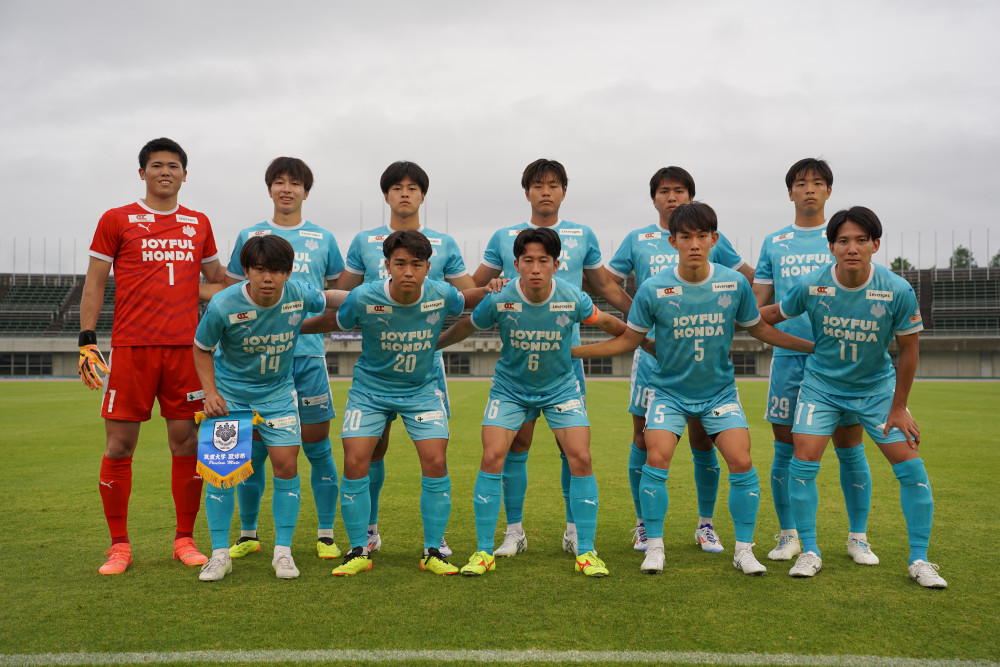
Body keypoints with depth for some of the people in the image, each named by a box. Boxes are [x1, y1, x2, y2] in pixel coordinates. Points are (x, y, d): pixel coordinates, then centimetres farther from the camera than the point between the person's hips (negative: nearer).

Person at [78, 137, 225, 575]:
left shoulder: (199, 223, 14)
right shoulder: (117, 220, 6)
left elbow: (217, 278, 25)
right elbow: (95, 282, 5)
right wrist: (86, 339, -3)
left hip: (184, 348, 2)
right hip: (130, 347, -2)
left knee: (186, 443, 3)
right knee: (119, 446, 0)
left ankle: (185, 540, 15)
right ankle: (119, 545, 13)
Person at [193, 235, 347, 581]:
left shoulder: (298, 293, -18)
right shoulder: (223, 305, -24)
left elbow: (327, 299, 7)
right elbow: (202, 349, -6)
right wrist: (210, 392, -14)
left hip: (278, 390, 2)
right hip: (229, 391, -1)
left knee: (286, 464, -5)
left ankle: (283, 551, 10)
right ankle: (220, 553, 10)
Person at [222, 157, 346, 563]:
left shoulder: (323, 239, 11)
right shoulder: (249, 236, 11)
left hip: (308, 352, 0)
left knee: (317, 446, 0)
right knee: (253, 446, 4)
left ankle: (326, 535, 11)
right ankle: (248, 534, 19)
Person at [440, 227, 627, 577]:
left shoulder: (572, 298, -20)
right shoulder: (499, 300, -21)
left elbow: (606, 322, 1)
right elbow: (466, 327, -1)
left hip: (561, 388, 0)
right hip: (509, 388, 0)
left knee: (581, 459, -11)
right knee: (492, 459, -12)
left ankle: (586, 552, 4)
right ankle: (484, 551, 3)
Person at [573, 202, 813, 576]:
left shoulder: (735, 283, -8)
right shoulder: (653, 289, -13)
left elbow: (759, 328, 8)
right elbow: (629, 340, -1)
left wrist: (817, 347, 9)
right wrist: (568, 351, -6)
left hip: (720, 391, 1)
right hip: (669, 391, -1)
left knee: (741, 462, -11)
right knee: (657, 459, -17)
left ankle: (744, 549, 8)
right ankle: (654, 546, 3)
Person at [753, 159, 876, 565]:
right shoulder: (773, 243, 12)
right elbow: (756, 305, 13)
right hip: (788, 356, 1)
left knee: (850, 449, 1)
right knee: (785, 450, 3)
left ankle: (858, 537, 17)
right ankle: (789, 535, 18)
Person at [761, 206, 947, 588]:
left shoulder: (898, 291, -19)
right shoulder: (811, 286, -18)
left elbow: (909, 348, -7)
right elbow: (773, 315, 3)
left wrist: (898, 407, -3)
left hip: (877, 388, 0)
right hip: (822, 386, 0)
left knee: (911, 467, -6)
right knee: (802, 463, -11)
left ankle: (919, 560, 11)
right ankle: (810, 552, 6)